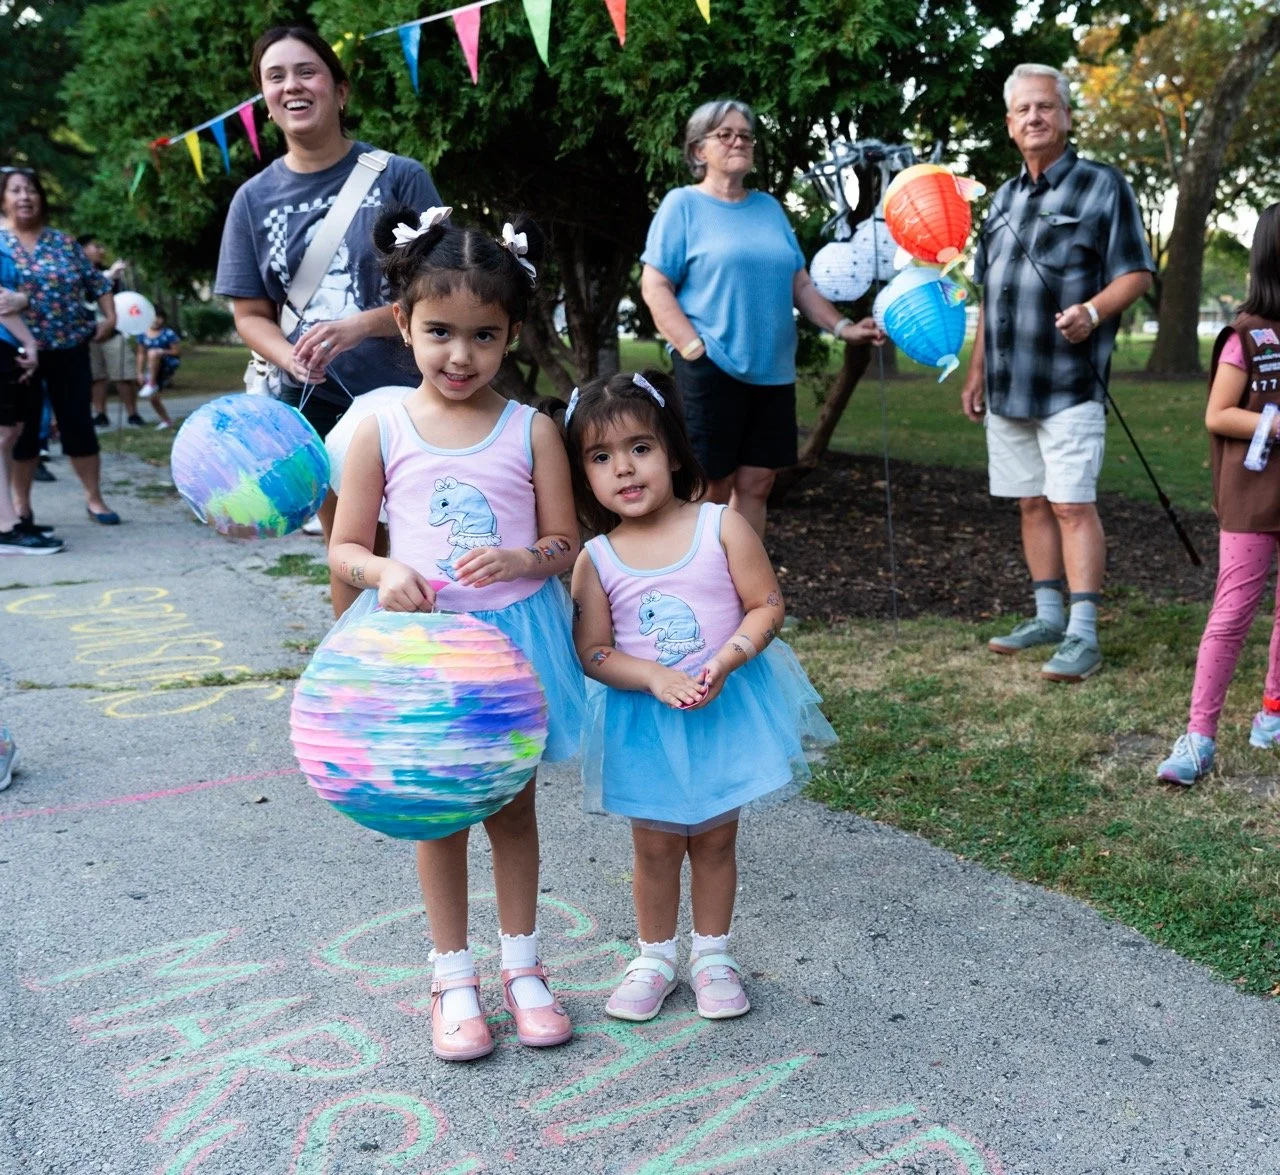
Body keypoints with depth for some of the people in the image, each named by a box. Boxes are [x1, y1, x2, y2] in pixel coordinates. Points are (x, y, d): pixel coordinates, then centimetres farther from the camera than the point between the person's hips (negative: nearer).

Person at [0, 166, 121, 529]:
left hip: (69, 348, 1)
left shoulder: (64, 242, 7)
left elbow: (96, 282, 11)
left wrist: (110, 317, 0)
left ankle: (94, 498, 12)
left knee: (79, 423, 4)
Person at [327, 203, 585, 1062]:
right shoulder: (382, 430, -4)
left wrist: (522, 559, -21)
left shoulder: (531, 430, -4)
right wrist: (384, 573, -21)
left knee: (514, 805, 14)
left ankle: (523, 966, 31)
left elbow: (567, 542, 0)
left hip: (515, 637, 1)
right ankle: (454, 977, 27)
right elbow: (344, 547, 0)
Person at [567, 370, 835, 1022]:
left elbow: (767, 605, -8)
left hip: (728, 710, 0)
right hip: (643, 721, 1)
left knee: (715, 839, 13)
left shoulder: (722, 526, -10)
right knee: (656, 845, 11)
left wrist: (724, 661, -23)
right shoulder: (595, 559, -7)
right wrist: (656, 678, -23)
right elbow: (593, 652, -7)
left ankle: (712, 953, 32)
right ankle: (656, 956, 31)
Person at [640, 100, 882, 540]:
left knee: (756, 483, 8)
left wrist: (842, 327, 6)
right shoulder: (682, 204, 0)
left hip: (772, 370, 5)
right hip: (711, 370, -5)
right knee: (712, 487, -1)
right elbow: (654, 288, -6)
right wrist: (695, 350, -17)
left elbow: (799, 283, 18)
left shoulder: (769, 207, 17)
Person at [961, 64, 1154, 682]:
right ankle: (1048, 616, 20)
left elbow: (1136, 273, -5)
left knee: (1072, 504, -9)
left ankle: (1084, 635, -6)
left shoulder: (1102, 186, -2)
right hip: (1008, 387, 7)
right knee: (1032, 503, 10)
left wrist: (1091, 311, -24)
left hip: (1070, 383, -6)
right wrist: (976, 371, 18)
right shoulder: (1003, 199, 17)